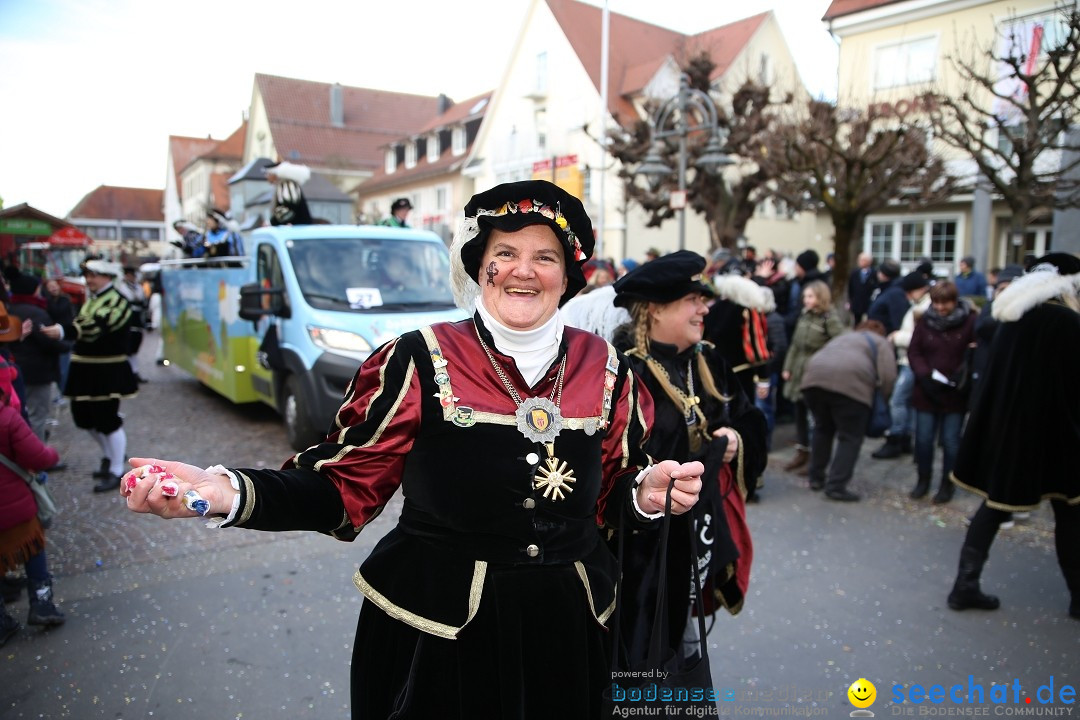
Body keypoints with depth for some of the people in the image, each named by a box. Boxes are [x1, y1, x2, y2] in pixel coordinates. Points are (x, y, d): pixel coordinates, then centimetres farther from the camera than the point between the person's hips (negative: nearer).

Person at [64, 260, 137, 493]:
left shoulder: (116, 301, -15)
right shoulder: (91, 299, 13)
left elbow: (95, 328, -31)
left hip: (108, 372, -9)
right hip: (85, 369, 9)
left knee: (107, 420, -2)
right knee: (84, 417, 15)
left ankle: (116, 472, 10)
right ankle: (110, 455, 36)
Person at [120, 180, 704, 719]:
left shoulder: (604, 368, 0)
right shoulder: (420, 362, -11)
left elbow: (611, 496, 9)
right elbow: (341, 487, -10)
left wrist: (649, 494, -12)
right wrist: (226, 493, -24)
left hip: (566, 631, 4)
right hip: (437, 633, -3)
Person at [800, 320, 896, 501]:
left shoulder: (842, 338, 38)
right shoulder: (880, 342, 21)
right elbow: (888, 376, 6)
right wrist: (883, 398, 19)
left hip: (814, 377, 6)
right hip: (849, 382, -5)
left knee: (822, 429, 24)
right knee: (851, 437, 6)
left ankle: (816, 478, 29)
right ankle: (836, 486, 2)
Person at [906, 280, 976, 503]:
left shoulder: (969, 321, -5)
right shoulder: (925, 321, 2)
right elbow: (913, 351, 3)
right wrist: (925, 375, -11)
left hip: (955, 393, -2)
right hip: (927, 391, 2)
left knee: (950, 440, 4)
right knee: (923, 438, 7)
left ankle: (947, 484, 20)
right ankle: (923, 479, 25)